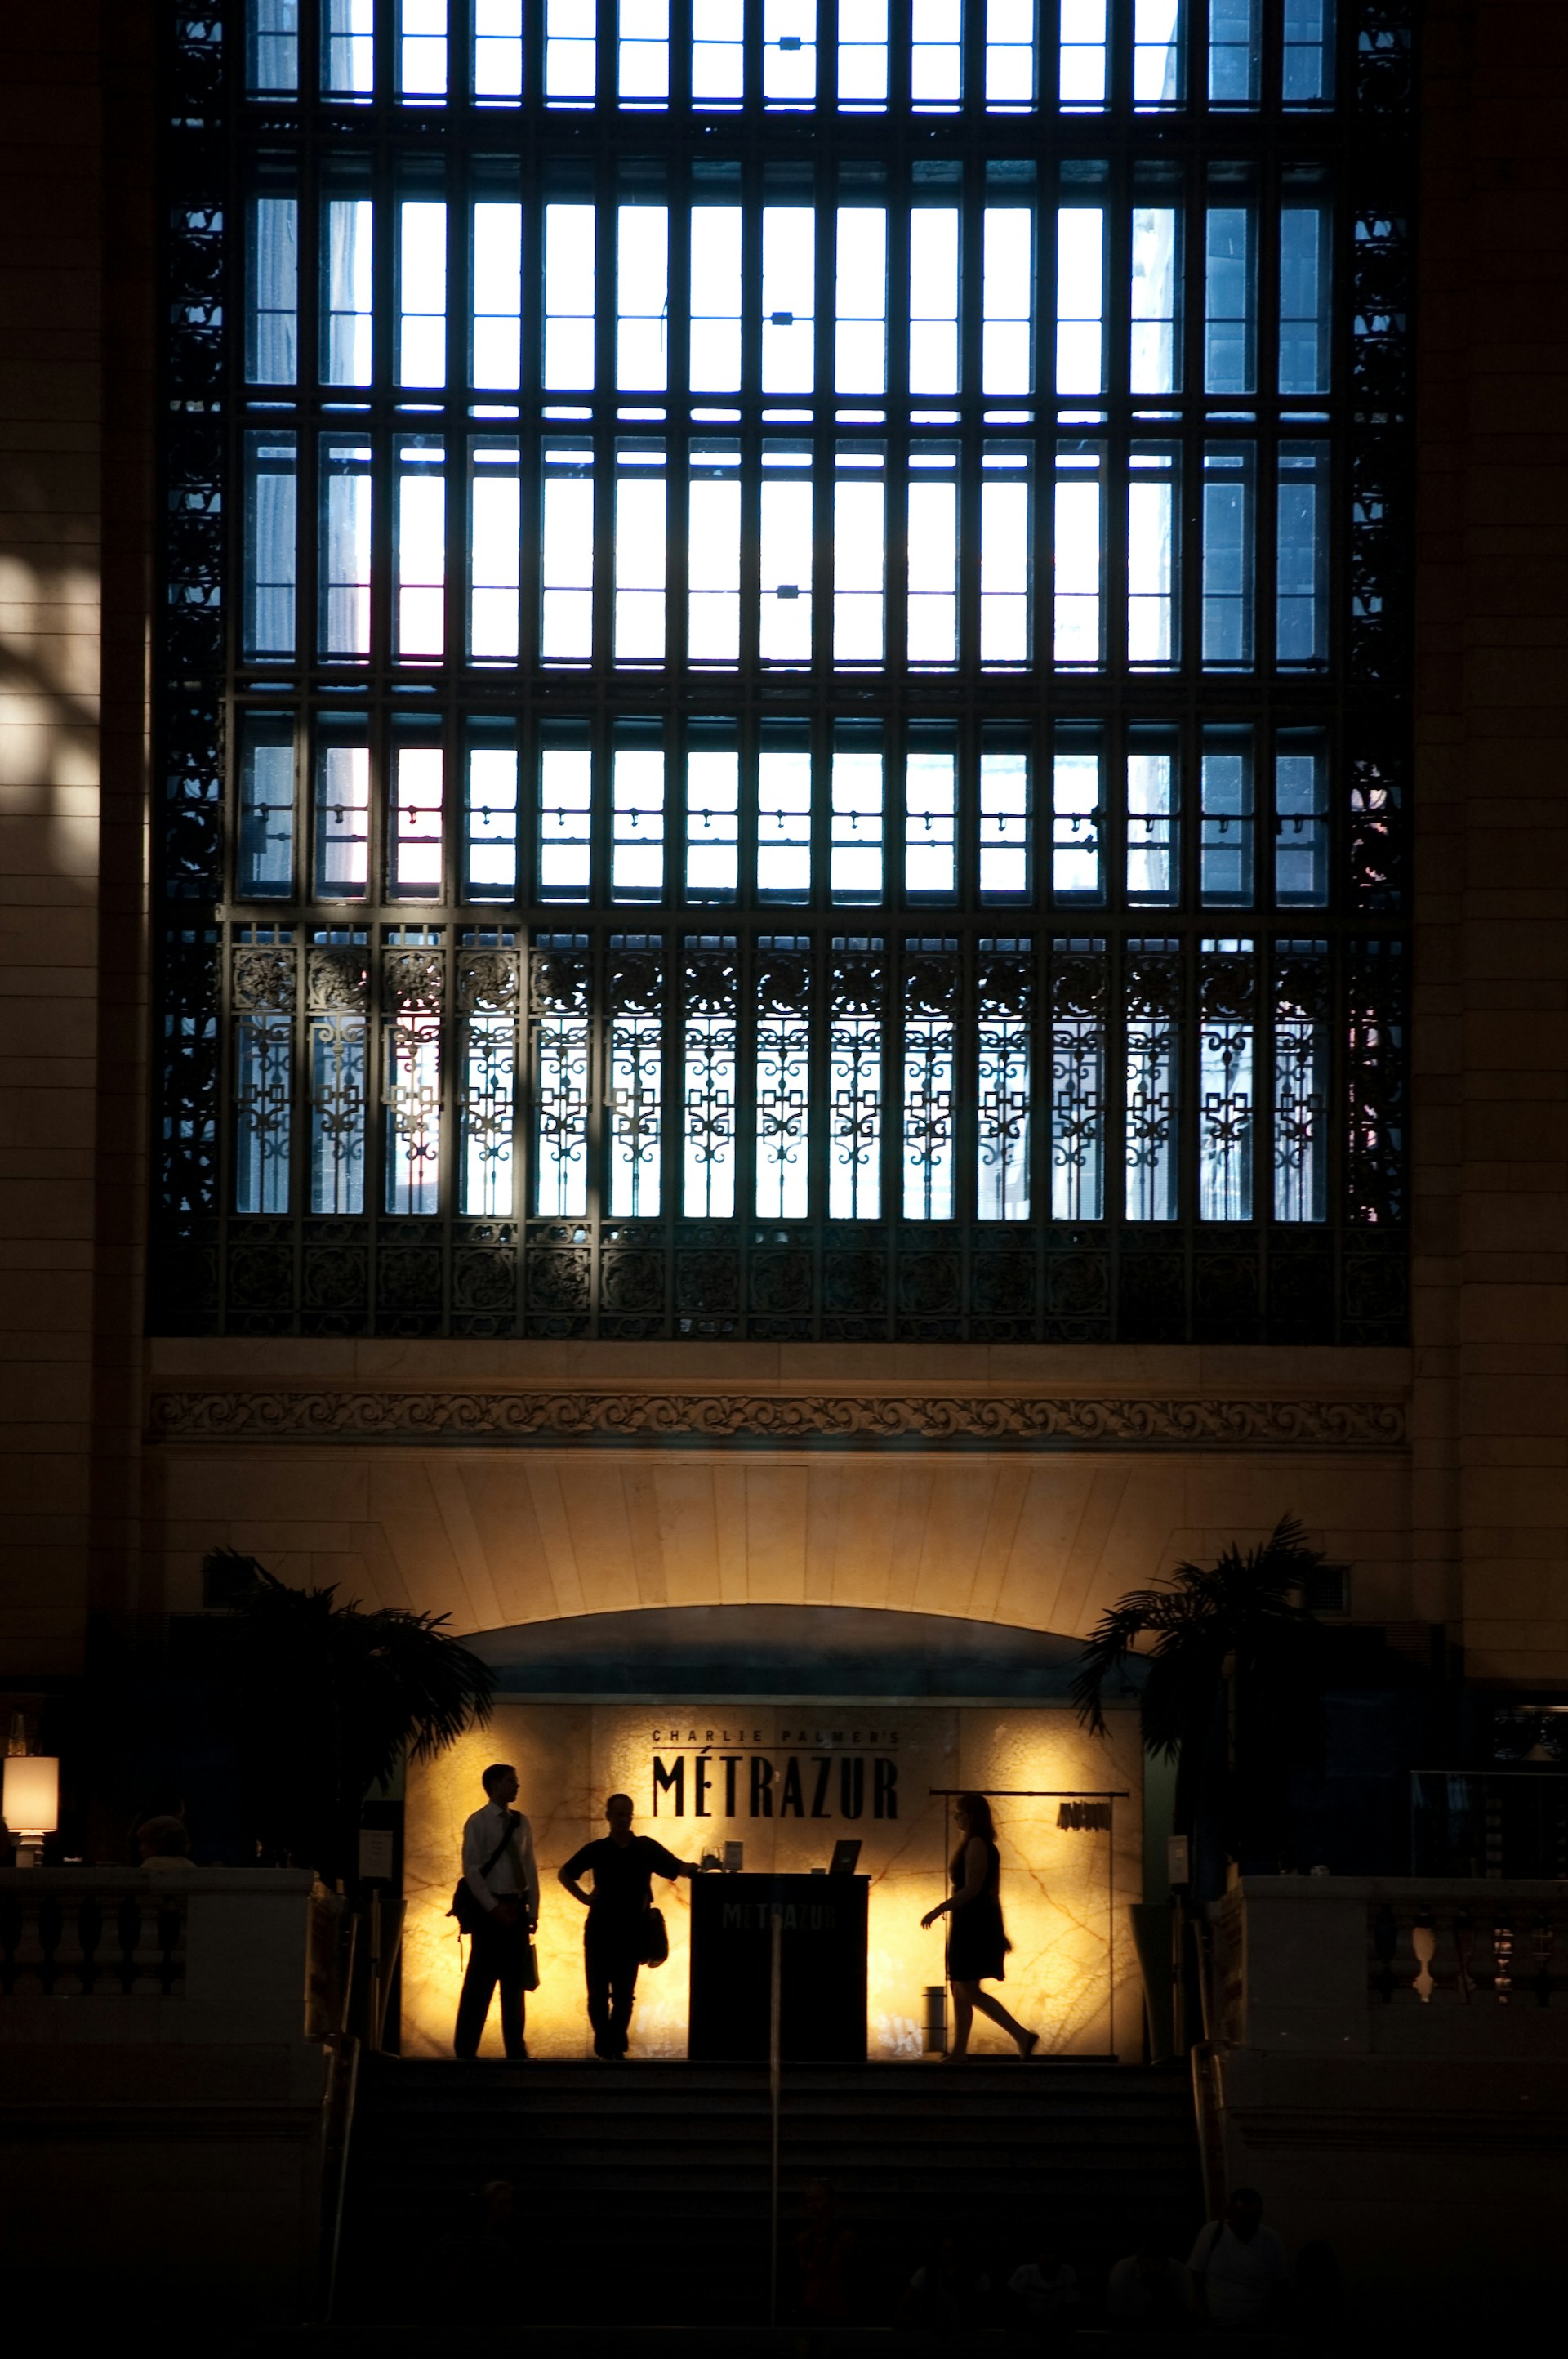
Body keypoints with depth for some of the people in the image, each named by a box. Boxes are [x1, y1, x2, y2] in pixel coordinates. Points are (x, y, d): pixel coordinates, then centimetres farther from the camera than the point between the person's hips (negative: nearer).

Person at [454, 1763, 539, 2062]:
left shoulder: (521, 1823, 11)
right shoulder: (478, 1823, -5)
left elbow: (530, 1869, 11)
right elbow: (472, 1871, -10)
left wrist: (532, 1910, 5)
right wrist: (494, 1908, -15)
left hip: (517, 1909, 6)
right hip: (491, 1910, -6)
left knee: (515, 1981, 10)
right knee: (481, 1981, -5)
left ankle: (515, 2049, 15)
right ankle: (465, 2049, 0)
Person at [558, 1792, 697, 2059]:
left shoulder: (646, 1847, 2)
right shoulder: (596, 1850, 2)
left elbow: (677, 1868, -2)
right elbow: (566, 1874, 13)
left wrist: (693, 1867, -23)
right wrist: (584, 1898, 1)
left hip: (632, 1932, 0)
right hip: (601, 1930, 0)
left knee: (624, 1994, 4)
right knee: (598, 1992, 0)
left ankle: (616, 2048, 11)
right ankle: (605, 2047, 10)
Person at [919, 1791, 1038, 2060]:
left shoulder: (976, 1845, -14)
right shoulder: (984, 1846, 17)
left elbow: (972, 1888, -22)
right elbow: (989, 1892, 21)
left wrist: (939, 1910, -20)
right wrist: (999, 1932, 24)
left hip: (974, 1924, -10)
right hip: (968, 1924, 10)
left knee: (969, 1991, -11)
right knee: (960, 1991, 11)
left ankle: (1022, 2036, -16)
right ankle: (958, 2053, 13)